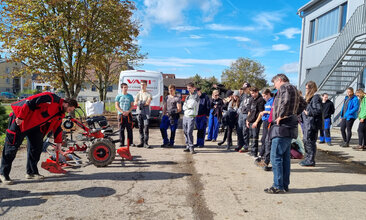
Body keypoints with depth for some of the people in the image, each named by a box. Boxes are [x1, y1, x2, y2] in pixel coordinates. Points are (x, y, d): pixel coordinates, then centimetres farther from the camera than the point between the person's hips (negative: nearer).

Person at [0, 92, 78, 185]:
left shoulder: (60, 113, 7)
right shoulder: (51, 98, -22)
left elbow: (57, 127, 17)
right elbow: (29, 102, -26)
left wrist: (58, 142, 16)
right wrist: (20, 117, -25)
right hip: (20, 120, -9)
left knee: (37, 147, 5)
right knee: (12, 147, -2)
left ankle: (32, 172, 17)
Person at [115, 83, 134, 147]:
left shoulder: (130, 96, 10)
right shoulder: (118, 96, 8)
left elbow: (132, 105, 7)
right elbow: (116, 106, 2)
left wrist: (128, 111, -10)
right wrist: (122, 112, -11)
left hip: (128, 114, 1)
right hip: (121, 115, -1)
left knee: (129, 129, 0)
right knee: (121, 129, 0)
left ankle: (130, 142, 6)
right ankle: (121, 143, 7)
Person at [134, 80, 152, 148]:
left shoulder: (148, 94, 3)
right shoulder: (138, 93, 15)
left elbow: (148, 103, -11)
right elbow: (135, 103, 4)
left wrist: (140, 103, -4)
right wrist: (144, 103, -8)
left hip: (146, 113, -4)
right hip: (139, 112, 4)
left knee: (146, 128, -11)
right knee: (140, 128, 7)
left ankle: (146, 143, -10)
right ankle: (141, 142, 13)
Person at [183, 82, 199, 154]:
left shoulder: (196, 96, -5)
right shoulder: (187, 96, 18)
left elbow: (191, 105, -15)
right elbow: (184, 107, 13)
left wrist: (187, 105, 2)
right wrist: (188, 107, -3)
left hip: (191, 116, -7)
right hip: (185, 116, 7)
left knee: (189, 132, -13)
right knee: (185, 131, 6)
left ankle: (191, 147, -7)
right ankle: (188, 146, 13)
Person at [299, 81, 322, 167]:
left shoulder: (315, 97, -13)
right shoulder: (309, 97, 19)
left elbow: (318, 110, -22)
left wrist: (308, 112, -17)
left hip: (312, 123, -10)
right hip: (307, 123, 10)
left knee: (309, 141, -7)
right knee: (305, 140, 14)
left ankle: (311, 161, 1)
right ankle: (308, 159, 24)